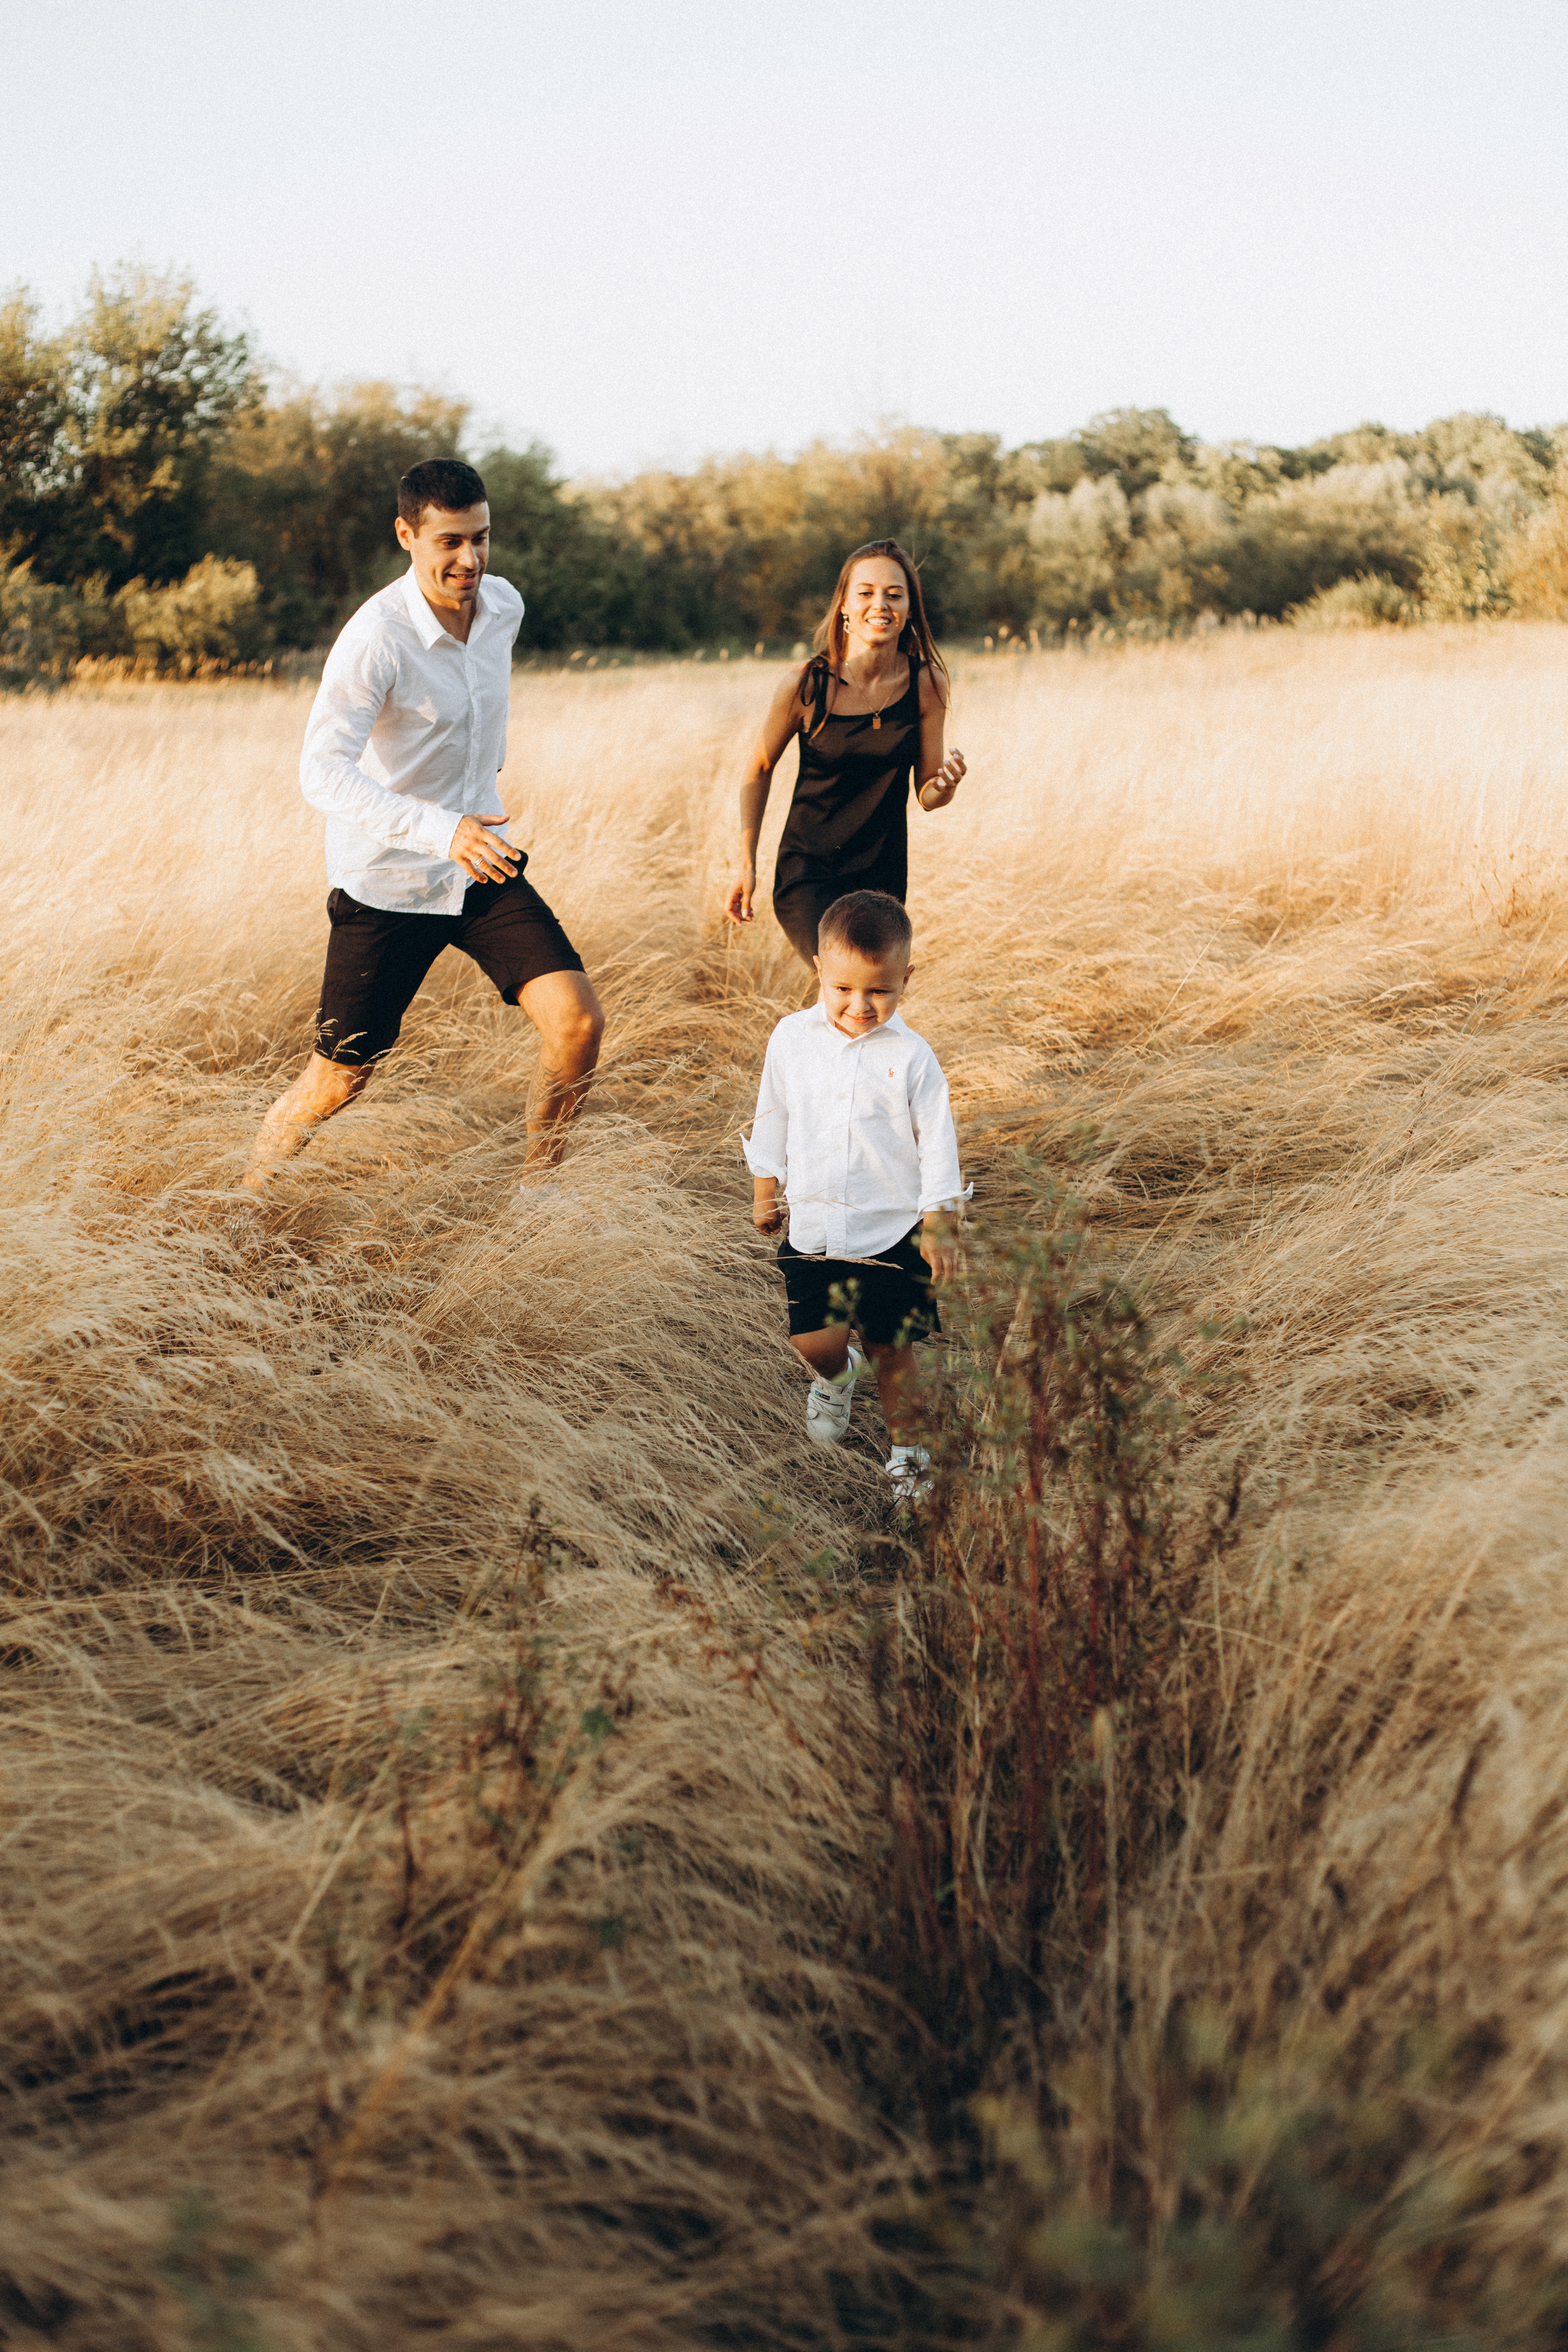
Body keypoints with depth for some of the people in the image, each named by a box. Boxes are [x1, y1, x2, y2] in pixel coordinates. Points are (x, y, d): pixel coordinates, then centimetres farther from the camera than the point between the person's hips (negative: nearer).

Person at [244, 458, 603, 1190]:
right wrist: (440, 830, -45)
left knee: (578, 1021, -11)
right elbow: (323, 772, -33)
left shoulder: (505, 606, -1)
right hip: (389, 883, -5)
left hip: (483, 871, 5)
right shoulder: (377, 636, -23)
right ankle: (247, 1202, 26)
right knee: (338, 1081, 2)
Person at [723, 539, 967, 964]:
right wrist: (746, 862, 1)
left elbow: (927, 796, 2)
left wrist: (945, 785, -21)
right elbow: (760, 770, 3)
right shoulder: (805, 685, -13)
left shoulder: (926, 684, -6)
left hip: (883, 878, 4)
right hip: (807, 875, -3)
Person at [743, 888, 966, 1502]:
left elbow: (937, 1146, -2)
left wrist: (940, 1227, -2)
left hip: (893, 1232, -2)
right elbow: (772, 1118, 14)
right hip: (813, 1227, 2)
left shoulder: (910, 1057, -8)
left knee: (892, 1349, 4)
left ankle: (906, 1452, 24)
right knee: (814, 1342, -4)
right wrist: (764, 1191, 18)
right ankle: (837, 1375, 33)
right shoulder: (793, 1038, 0)